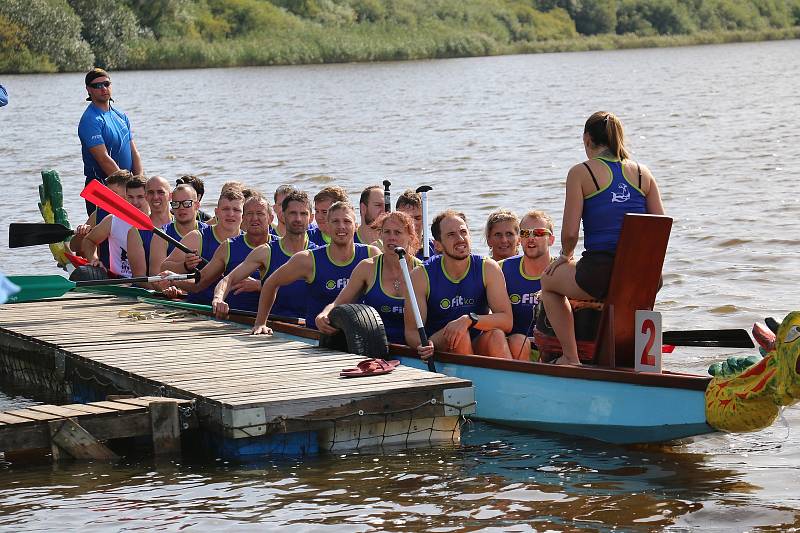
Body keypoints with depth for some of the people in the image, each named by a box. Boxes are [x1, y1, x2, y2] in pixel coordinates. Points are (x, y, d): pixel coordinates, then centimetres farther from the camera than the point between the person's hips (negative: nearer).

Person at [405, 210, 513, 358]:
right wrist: (423, 345, -35)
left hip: (478, 348, 2)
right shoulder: (421, 276, -8)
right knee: (459, 334, -31)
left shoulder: (488, 268, -4)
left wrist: (469, 319, -30)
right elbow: (411, 331, -11)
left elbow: (507, 321, -12)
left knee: (496, 335, -28)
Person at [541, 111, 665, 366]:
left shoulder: (581, 173, -1)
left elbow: (570, 232, -5)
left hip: (600, 273, -4)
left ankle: (570, 357, 21)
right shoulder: (642, 173, 10)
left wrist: (565, 256, 16)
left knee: (549, 280, 28)